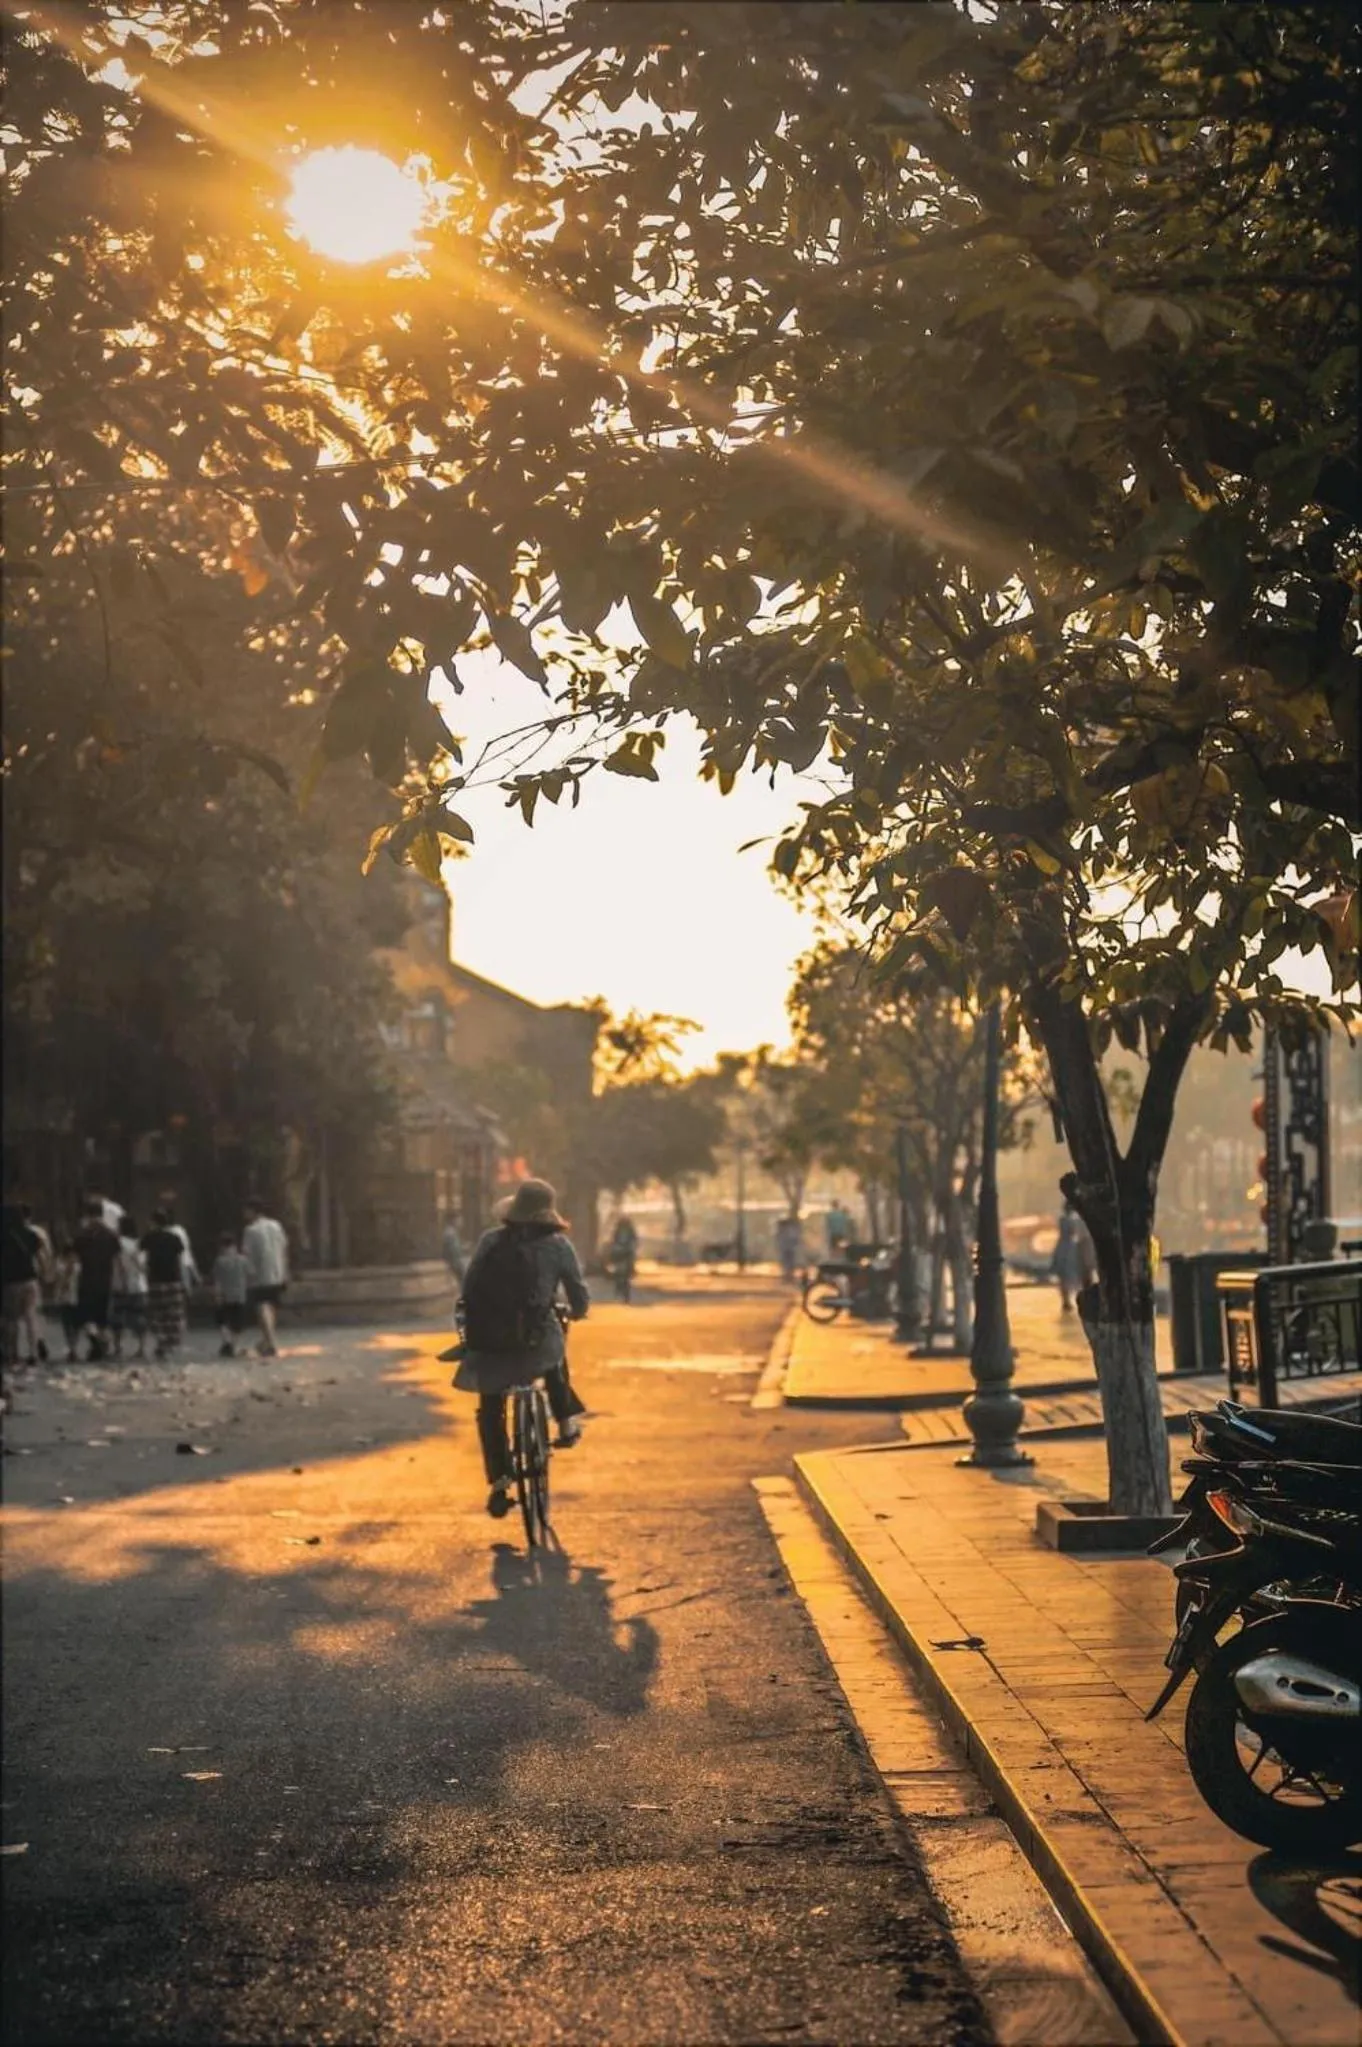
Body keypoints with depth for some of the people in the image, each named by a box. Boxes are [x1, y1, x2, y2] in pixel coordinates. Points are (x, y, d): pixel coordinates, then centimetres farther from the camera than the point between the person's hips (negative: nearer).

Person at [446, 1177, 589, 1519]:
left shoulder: (490, 1241, 4)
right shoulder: (558, 1245, 1)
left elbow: (468, 1289, 6)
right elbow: (580, 1297, 6)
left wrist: (474, 1328, 23)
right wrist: (576, 1312, 29)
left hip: (489, 1344, 0)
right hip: (536, 1343, 0)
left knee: (490, 1412, 18)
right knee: (555, 1350, 36)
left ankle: (499, 1481, 5)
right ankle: (566, 1421, 34)